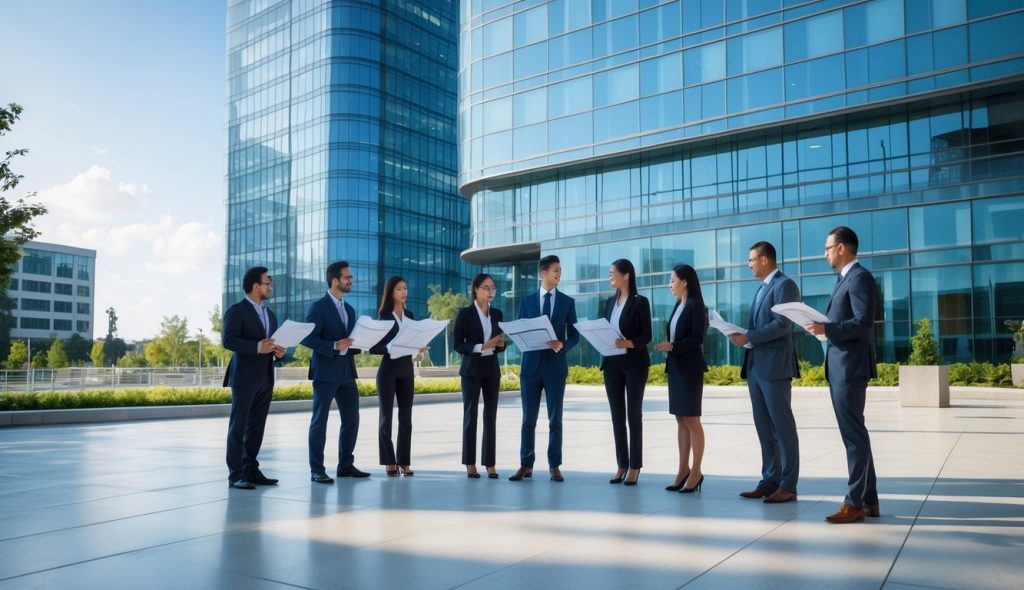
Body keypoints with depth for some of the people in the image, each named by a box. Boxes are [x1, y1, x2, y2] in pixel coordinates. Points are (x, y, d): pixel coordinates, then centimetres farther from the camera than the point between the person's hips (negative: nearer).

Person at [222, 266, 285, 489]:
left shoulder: (270, 315, 19)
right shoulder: (236, 310, -5)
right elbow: (228, 340, -15)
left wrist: (278, 351, 0)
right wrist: (256, 347, -25)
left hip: (265, 378, 7)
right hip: (244, 377, -7)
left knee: (257, 427, 9)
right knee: (238, 426, -3)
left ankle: (251, 470, 16)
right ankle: (236, 474, 1)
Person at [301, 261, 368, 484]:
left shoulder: (349, 309, 16)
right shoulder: (318, 306, -6)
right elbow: (307, 338, -13)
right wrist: (334, 346, -22)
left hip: (346, 372, 7)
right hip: (325, 372, -7)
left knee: (352, 419, 8)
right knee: (319, 421, 0)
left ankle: (346, 465, 19)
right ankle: (317, 470, 7)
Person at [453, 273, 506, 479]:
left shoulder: (497, 313, 10)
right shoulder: (465, 313, -4)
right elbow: (458, 344, -7)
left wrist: (501, 344, -6)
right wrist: (481, 347, -19)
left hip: (492, 370, 4)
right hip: (472, 370, -4)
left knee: (491, 416, 3)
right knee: (471, 415, 0)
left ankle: (490, 464, 7)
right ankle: (470, 464, 7)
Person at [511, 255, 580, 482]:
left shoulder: (568, 301, 5)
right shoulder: (527, 301, 7)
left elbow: (574, 335, 3)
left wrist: (563, 345, -17)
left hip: (555, 366, -1)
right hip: (531, 364, 1)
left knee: (555, 419, 4)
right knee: (528, 419, 5)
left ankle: (554, 466, 11)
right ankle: (526, 465, 13)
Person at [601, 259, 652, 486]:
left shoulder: (640, 301, -5)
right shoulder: (610, 302, 13)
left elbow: (646, 336, -10)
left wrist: (628, 343, -26)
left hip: (634, 363, -6)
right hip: (612, 364, 6)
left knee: (634, 415, 1)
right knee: (617, 416, 7)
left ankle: (635, 467, 7)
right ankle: (621, 465, 14)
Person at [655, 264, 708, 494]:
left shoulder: (696, 305, -9)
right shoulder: (678, 305, 15)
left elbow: (697, 338, -16)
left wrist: (672, 347, -21)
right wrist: (668, 348, 7)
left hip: (690, 369, -8)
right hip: (675, 368, 8)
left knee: (692, 420, -3)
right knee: (680, 420, 9)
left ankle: (696, 471, 5)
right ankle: (683, 469, 14)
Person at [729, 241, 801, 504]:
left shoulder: (785, 285, -7)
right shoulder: (762, 287, 21)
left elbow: (782, 325, -17)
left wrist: (748, 337, -16)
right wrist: (742, 334, 4)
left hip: (775, 366, -9)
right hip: (755, 365, 9)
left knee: (782, 426, -3)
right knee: (764, 428, 10)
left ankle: (788, 485, 3)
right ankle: (770, 481, 16)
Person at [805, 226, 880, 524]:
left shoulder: (860, 277, -12)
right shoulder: (846, 278, 19)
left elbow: (864, 323, -21)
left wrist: (826, 329, -21)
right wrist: (824, 326, 10)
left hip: (850, 367, -10)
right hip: (840, 367, 10)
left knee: (854, 434, -6)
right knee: (854, 433, 13)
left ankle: (855, 503, 0)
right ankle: (868, 499, 20)